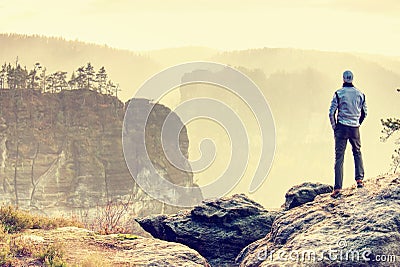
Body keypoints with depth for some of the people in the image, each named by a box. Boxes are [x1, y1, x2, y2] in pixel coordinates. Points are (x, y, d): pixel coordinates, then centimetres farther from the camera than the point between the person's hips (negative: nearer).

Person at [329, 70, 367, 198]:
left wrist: (334, 126, 4)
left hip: (341, 127, -2)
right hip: (355, 129, 2)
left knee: (339, 157, -2)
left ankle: (337, 188, -7)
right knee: (357, 153, 23)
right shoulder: (360, 94, 4)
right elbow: (364, 113, 11)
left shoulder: (339, 93, -4)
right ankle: (359, 179, 12)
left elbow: (332, 112, -7)